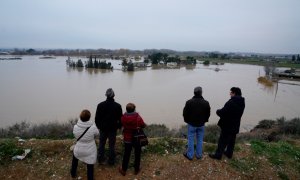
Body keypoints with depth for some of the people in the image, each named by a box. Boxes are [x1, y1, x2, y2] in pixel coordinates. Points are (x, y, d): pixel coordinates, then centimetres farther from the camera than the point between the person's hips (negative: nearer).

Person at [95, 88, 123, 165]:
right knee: (111, 145, 10)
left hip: (103, 128, 1)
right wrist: (119, 126, 12)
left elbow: (97, 117, -2)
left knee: (101, 143, 18)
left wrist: (98, 125, 13)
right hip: (113, 128, -1)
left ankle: (100, 159, 29)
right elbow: (120, 118, -4)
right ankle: (111, 161, 19)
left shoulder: (100, 105, -10)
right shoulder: (118, 106, -12)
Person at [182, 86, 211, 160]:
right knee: (200, 140, 14)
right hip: (201, 125, 2)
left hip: (191, 124, -2)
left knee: (190, 140, 9)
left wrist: (187, 121, 8)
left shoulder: (189, 102, -17)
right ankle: (199, 155, 25)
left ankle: (190, 155, 18)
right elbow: (208, 114, 1)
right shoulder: (206, 103, -8)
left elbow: (185, 113, -9)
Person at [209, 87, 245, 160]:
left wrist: (218, 111, -5)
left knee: (223, 141, 6)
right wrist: (221, 111, 4)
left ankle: (218, 155, 18)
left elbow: (222, 112, -26)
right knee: (231, 141, 22)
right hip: (235, 126, 8)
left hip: (227, 126, -8)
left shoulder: (231, 102, -28)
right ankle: (229, 153, 38)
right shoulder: (241, 102, 0)